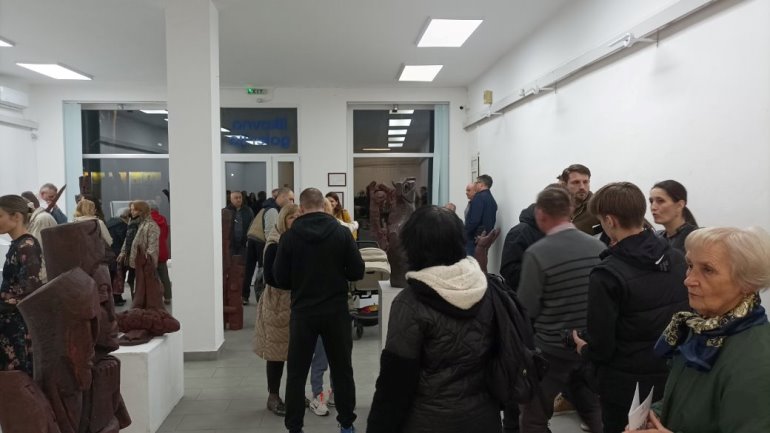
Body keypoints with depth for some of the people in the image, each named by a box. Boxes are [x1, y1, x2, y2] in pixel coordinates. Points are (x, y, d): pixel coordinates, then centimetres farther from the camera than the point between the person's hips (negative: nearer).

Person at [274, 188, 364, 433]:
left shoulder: (289, 237, -7)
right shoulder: (341, 232, -7)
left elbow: (280, 279, -4)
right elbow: (357, 272, -6)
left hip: (302, 312, 0)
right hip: (336, 311, 1)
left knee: (296, 373, 13)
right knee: (342, 370, 15)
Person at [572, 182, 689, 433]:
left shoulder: (607, 275, -24)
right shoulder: (677, 259, -4)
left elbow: (601, 348, -18)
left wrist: (584, 349, 2)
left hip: (626, 383, -5)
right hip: (673, 374, 6)